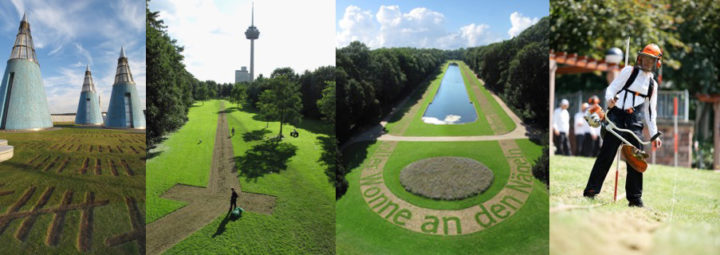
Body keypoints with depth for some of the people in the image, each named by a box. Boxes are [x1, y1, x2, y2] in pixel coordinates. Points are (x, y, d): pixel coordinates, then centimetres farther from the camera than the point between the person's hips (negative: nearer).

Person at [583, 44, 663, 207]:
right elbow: (612, 88, 1)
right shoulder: (629, 71, 9)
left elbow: (650, 111, 20)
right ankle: (591, 191, -7)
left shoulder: (653, 84, 20)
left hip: (635, 122, 4)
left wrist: (654, 134, 13)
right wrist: (610, 99, -23)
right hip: (617, 116, -4)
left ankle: (635, 198, 9)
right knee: (606, 154, -10)